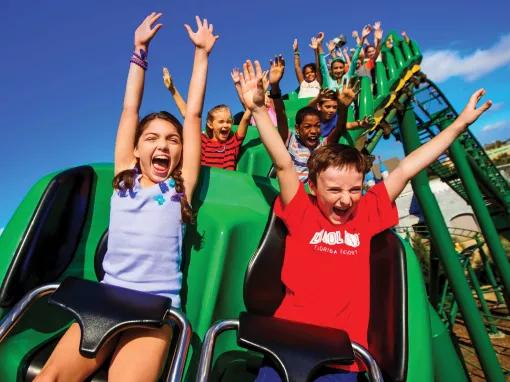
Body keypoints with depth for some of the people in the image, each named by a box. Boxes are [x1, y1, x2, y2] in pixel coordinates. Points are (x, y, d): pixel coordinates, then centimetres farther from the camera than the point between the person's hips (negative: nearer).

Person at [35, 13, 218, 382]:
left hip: (157, 307, -2)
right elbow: (129, 109, 11)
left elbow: (194, 114, 3)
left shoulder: (180, 188, 2)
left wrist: (202, 52, 11)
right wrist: (140, 48, 18)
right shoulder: (124, 180, 8)